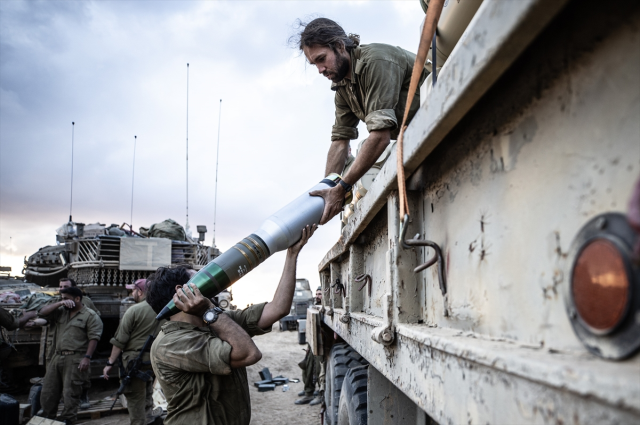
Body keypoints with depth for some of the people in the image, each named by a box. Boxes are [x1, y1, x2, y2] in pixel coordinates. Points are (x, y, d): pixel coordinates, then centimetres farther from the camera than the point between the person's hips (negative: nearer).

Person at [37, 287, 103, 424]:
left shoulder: (90, 316, -4)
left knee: (71, 393, -4)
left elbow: (93, 338, -10)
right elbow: (43, 313, 5)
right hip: (57, 357, 7)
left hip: (75, 359, -7)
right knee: (47, 391, 11)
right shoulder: (60, 312, 16)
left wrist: (87, 357, -19)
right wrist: (60, 303, -5)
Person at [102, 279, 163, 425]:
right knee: (147, 396, 19)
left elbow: (119, 341, -11)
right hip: (154, 360, 6)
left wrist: (110, 363, -5)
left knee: (135, 399, 2)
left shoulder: (134, 310, -12)